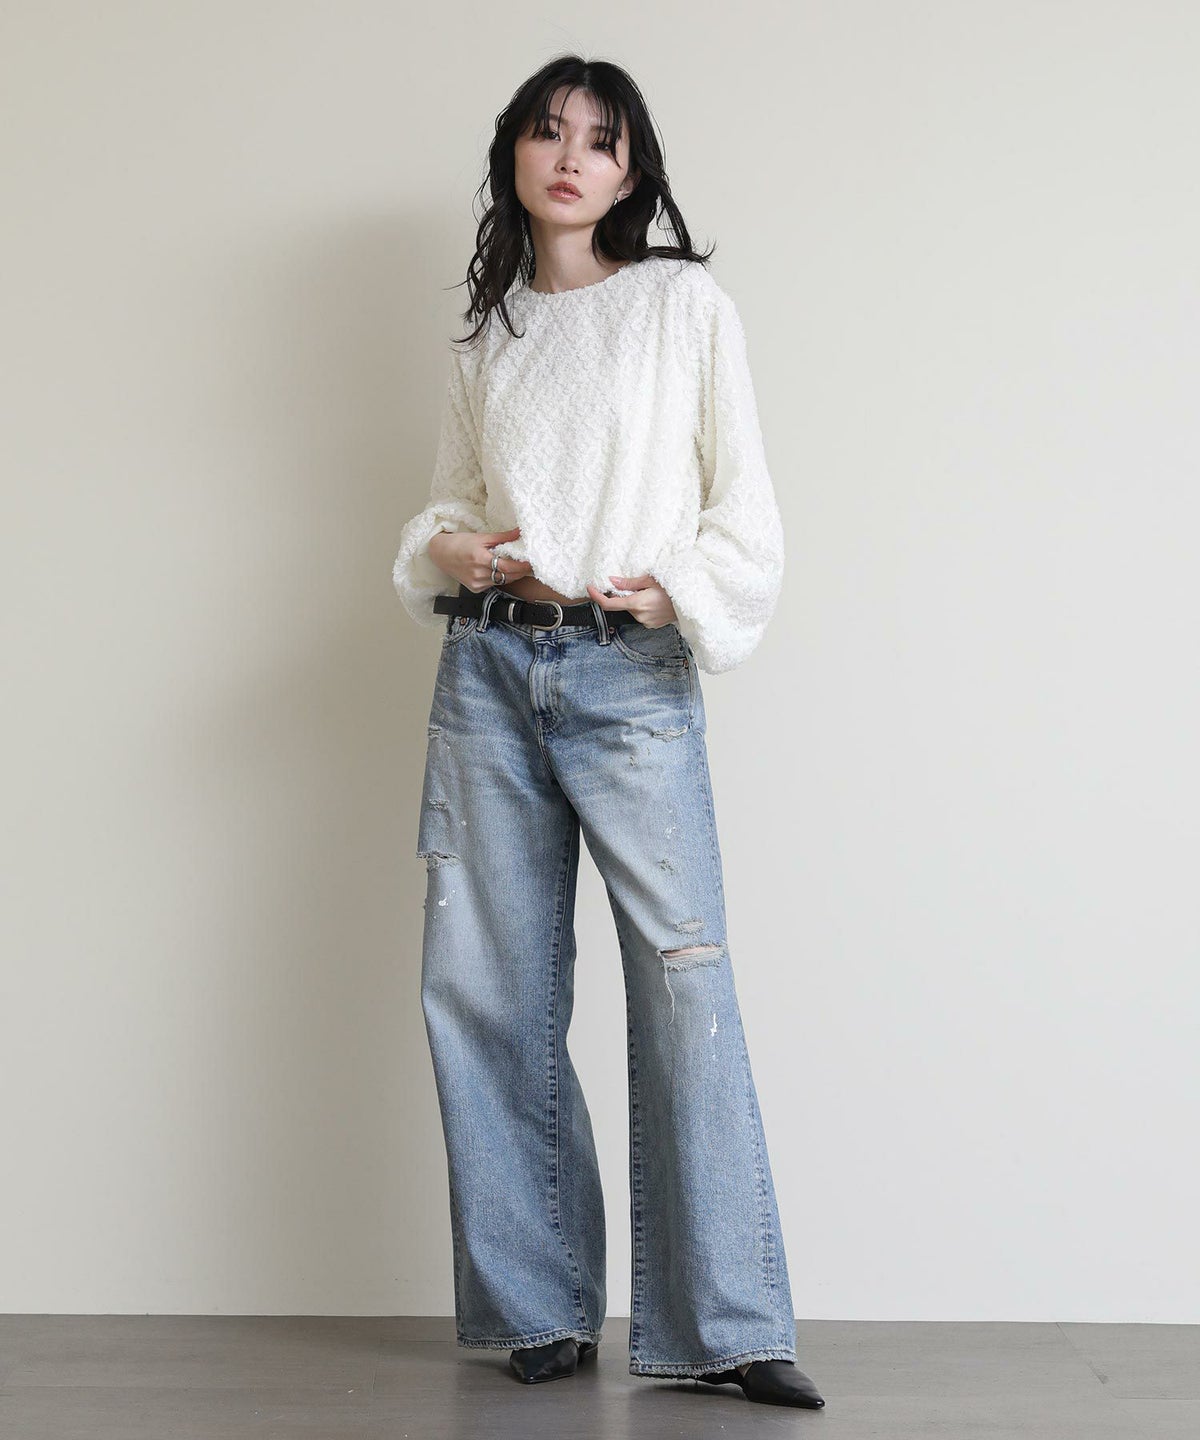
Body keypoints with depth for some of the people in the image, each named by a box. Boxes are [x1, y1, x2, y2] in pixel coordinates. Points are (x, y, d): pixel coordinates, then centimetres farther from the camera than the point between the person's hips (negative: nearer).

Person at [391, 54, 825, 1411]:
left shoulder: (685, 304, 6)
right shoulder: (485, 339, 17)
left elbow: (743, 502, 3)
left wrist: (676, 589, -14)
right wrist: (444, 548, 0)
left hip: (631, 674, -4)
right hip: (489, 665, 4)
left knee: (684, 972, -13)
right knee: (486, 983, 2)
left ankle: (729, 1325, -6)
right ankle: (543, 1307, 14)